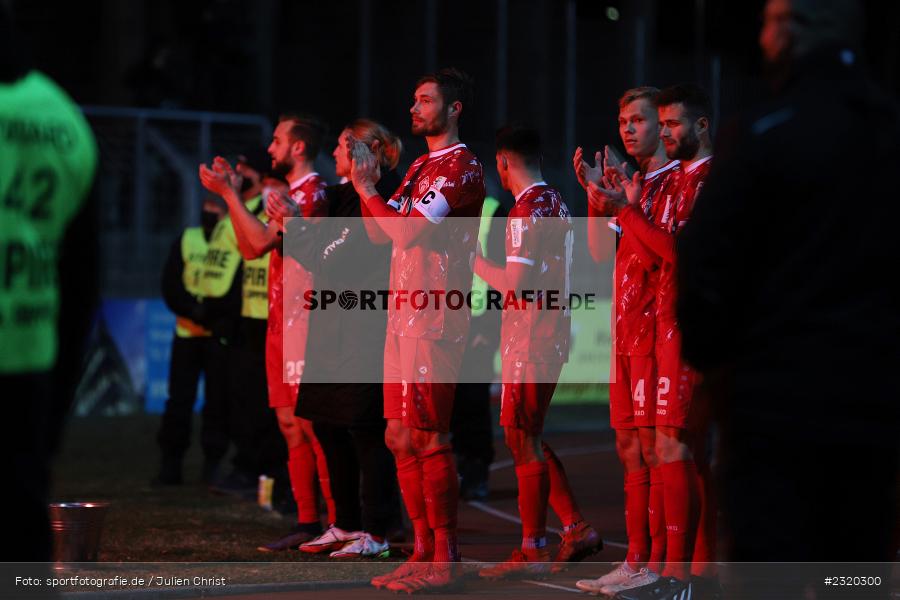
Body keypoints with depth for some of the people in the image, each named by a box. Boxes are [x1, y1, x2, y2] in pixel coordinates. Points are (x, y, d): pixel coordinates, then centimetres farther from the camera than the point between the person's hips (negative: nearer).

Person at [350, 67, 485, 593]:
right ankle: (424, 550, 14)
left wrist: (367, 189, -5)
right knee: (400, 436, 9)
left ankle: (446, 559, -6)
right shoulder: (419, 167, 20)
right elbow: (380, 233, 19)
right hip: (403, 315, 9)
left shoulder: (461, 167, -9)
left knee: (429, 437, -9)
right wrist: (368, 185, 6)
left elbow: (408, 230, -18)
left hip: (435, 319, -9)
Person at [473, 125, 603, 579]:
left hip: (530, 340, -9)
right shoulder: (557, 203, 14)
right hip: (551, 333, 9)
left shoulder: (526, 210, -16)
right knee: (526, 437, 15)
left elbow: (514, 283, -21)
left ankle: (533, 551, -2)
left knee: (523, 439, -4)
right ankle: (576, 529, 14)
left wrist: (473, 258, -8)